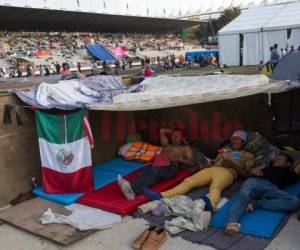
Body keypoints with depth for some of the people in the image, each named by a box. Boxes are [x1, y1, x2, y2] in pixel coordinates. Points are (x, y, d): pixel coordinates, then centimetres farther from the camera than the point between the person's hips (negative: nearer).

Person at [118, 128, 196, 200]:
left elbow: (192, 162, 14)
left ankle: (132, 188, -66)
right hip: (157, 163, 4)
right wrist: (173, 131, 56)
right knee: (145, 171, -34)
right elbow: (162, 131, 54)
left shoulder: (186, 148, 30)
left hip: (170, 166, -4)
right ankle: (132, 191, -64)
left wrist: (179, 159, -2)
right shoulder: (167, 145, 43)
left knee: (154, 173, -39)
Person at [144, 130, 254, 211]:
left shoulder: (247, 155, 22)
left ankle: (211, 204, -74)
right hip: (211, 169, 5)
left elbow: (246, 174, 8)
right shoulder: (225, 149, 35)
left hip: (227, 172, -5)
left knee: (215, 187, -41)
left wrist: (232, 164, -3)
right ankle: (162, 196, -37)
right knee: (188, 181, -21)